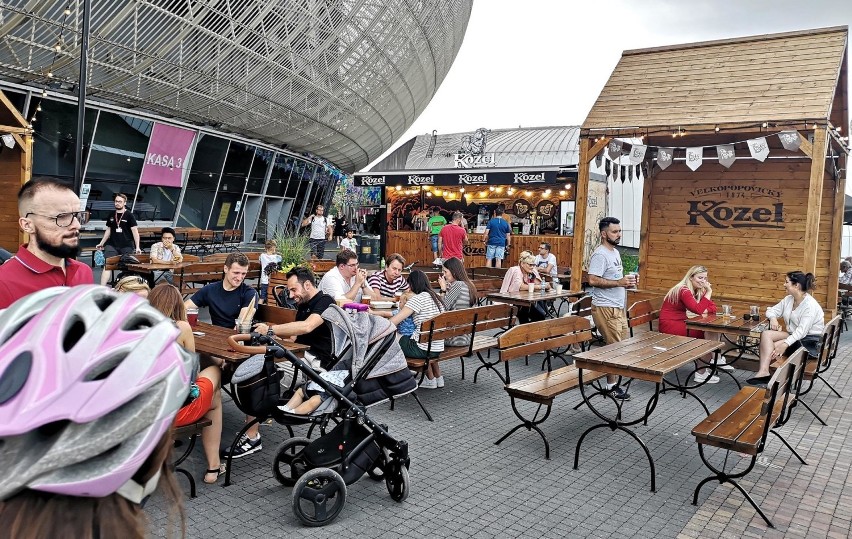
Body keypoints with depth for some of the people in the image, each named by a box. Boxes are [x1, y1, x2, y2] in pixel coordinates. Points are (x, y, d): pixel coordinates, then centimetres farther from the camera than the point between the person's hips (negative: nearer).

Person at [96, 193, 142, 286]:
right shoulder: (111, 216, 10)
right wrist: (101, 243, 20)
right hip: (112, 245, 3)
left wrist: (137, 247, -14)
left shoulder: (129, 216, -2)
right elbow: (108, 230, 21)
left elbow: (135, 231, -7)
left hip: (127, 246, -3)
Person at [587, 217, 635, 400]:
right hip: (605, 308, -10)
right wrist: (619, 283, -24)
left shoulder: (615, 252, 15)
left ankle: (614, 380, 22)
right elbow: (593, 280, -25)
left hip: (618, 307, 10)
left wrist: (627, 282, 6)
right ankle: (612, 386, 5)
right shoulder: (600, 255, -16)